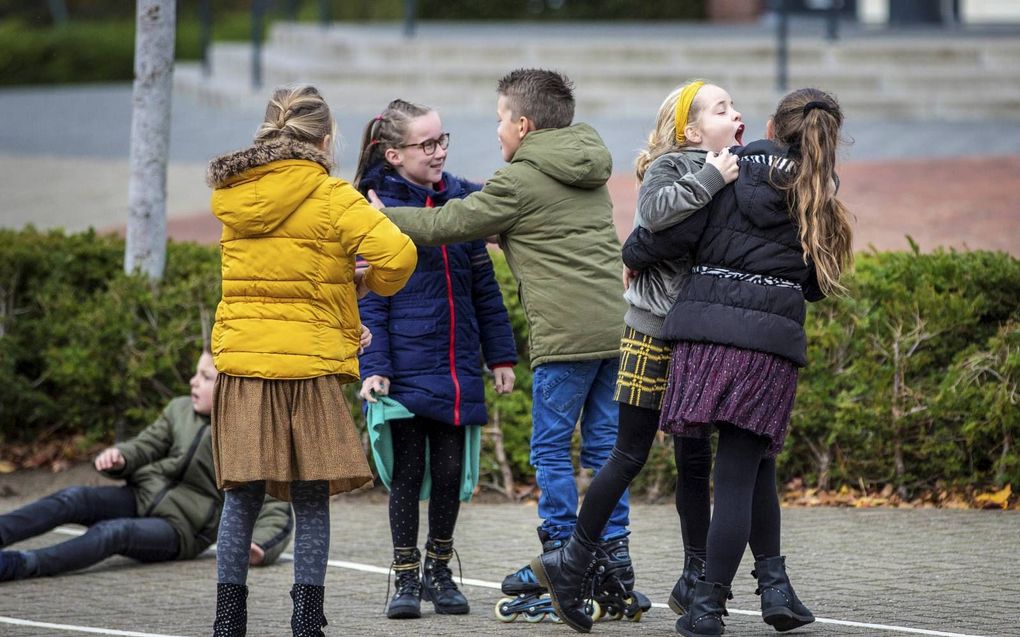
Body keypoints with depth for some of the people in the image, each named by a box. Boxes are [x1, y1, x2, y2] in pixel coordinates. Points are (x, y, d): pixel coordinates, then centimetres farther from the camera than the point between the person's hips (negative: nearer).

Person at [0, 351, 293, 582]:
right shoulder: (180, 410, 8)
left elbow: (276, 511, -7)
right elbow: (146, 446, 13)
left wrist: (259, 549, -27)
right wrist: (119, 458, -12)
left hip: (178, 528, -6)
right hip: (140, 497, 6)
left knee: (114, 532, -35)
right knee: (72, 498, -23)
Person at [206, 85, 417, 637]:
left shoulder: (232, 194, 9)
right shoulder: (331, 199, -7)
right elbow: (397, 255, -18)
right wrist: (370, 284, 4)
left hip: (240, 359, 4)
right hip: (309, 362, -4)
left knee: (242, 497, 8)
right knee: (311, 501, 2)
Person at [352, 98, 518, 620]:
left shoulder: (461, 199, 7)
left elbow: (484, 285, 12)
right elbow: (370, 300, -8)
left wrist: (500, 356, 11)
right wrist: (374, 368, -15)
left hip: (457, 369, 4)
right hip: (405, 369, -4)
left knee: (450, 470, 7)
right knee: (408, 471, 1)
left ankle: (438, 570, 23)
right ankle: (405, 579, 11)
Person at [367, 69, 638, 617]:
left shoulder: (520, 181, -6)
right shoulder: (588, 170, 18)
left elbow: (449, 225, 0)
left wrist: (384, 217, 13)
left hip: (567, 335, -7)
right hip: (614, 324, 7)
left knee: (551, 447, 1)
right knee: (603, 442, 10)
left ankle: (559, 555, 3)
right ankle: (614, 549, 9)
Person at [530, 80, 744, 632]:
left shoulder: (726, 171, 12)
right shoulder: (669, 166, -10)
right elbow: (655, 212, -31)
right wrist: (711, 179, -28)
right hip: (654, 332, -7)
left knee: (695, 459, 8)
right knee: (631, 456, -5)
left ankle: (695, 581, 13)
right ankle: (570, 561, 4)